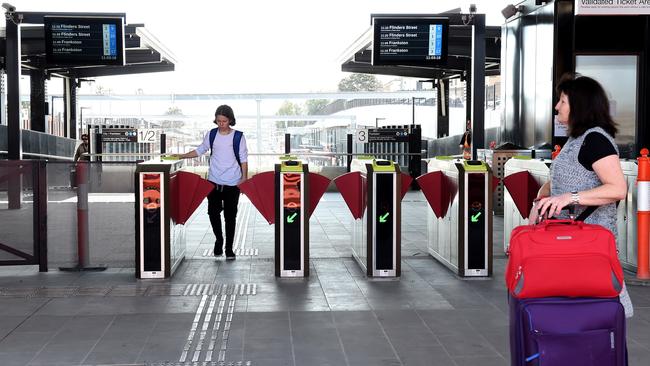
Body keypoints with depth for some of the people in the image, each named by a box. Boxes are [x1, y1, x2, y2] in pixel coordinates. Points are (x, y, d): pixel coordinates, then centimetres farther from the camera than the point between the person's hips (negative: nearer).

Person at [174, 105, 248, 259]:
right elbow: (200, 150, 14)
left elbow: (243, 159, 1)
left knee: (230, 216, 2)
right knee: (213, 212, 0)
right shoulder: (211, 134, 5)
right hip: (214, 181, 2)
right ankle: (219, 239, 26)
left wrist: (244, 179, -3)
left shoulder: (238, 137, -2)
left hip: (232, 183, -2)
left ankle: (229, 248, 14)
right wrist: (181, 156, 6)